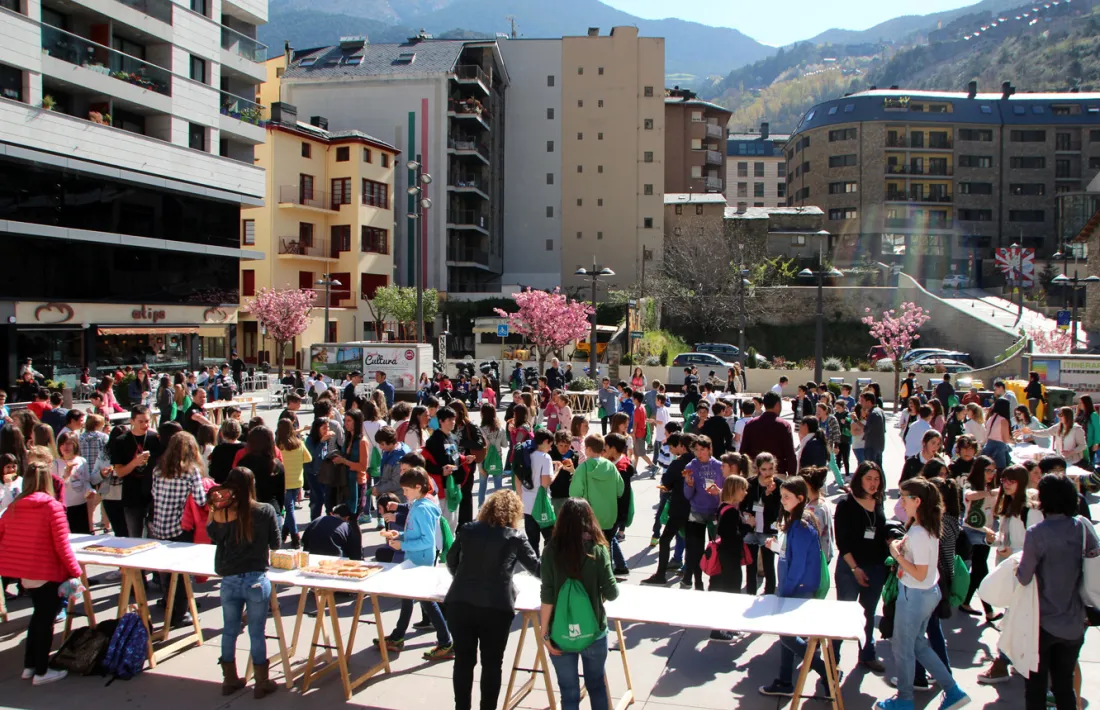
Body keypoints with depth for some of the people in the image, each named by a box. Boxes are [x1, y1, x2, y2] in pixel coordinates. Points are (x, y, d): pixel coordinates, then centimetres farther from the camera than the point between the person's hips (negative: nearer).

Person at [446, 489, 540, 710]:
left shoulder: (467, 530, 10)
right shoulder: (515, 538, 4)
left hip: (459, 603, 3)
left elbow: (451, 561, 22)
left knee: (463, 660, 14)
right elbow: (536, 567, 15)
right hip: (496, 607, -2)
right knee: (492, 663, 11)